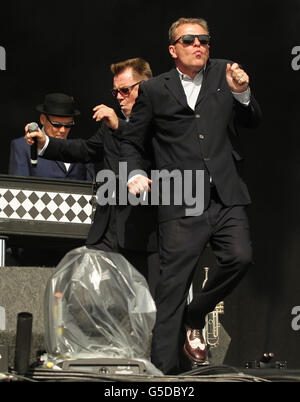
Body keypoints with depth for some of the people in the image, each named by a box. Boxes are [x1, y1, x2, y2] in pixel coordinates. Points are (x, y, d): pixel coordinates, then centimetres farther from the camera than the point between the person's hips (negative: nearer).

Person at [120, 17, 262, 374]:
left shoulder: (224, 73, 11)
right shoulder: (154, 90, 6)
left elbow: (252, 122, 12)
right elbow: (130, 143, 14)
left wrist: (241, 93, -7)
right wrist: (134, 174, -4)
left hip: (226, 198, 2)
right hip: (181, 204, -2)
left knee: (239, 257, -19)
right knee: (173, 284, -3)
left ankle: (194, 318, 9)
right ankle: (165, 371, 4)